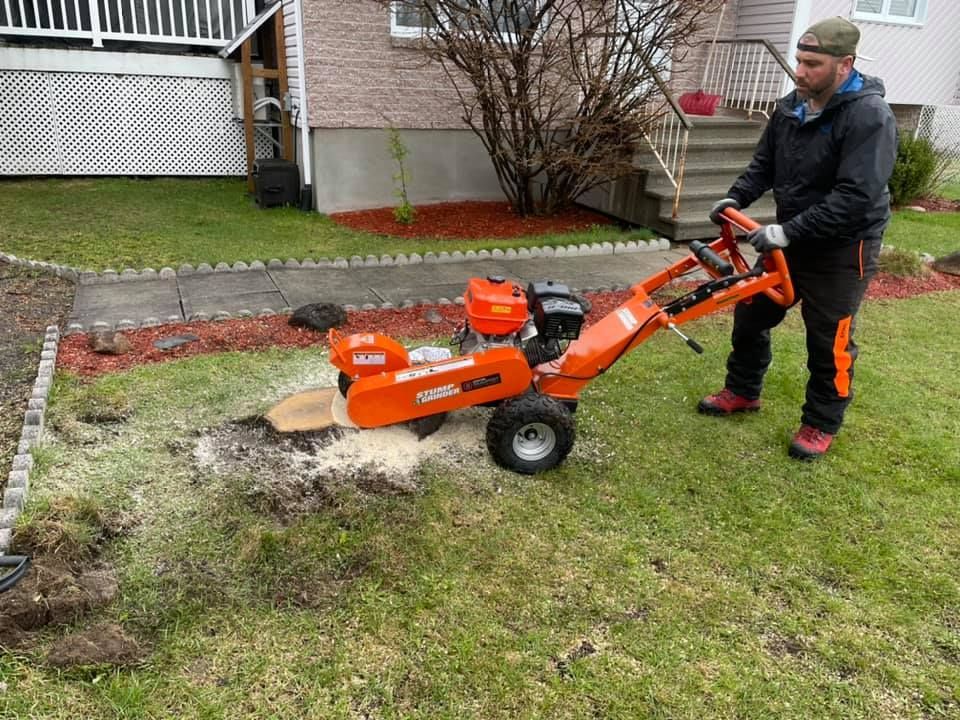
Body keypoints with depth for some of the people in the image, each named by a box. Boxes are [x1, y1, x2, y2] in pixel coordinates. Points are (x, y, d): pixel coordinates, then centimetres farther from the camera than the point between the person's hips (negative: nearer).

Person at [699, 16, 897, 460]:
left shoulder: (870, 116, -22)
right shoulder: (791, 106, 0)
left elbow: (855, 197, -30)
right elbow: (764, 164, 11)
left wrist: (789, 231, -34)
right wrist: (736, 197, -8)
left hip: (842, 249, -7)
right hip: (790, 239, 7)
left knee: (828, 340, 3)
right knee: (751, 314, 14)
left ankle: (821, 425, 21)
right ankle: (742, 392, 34)